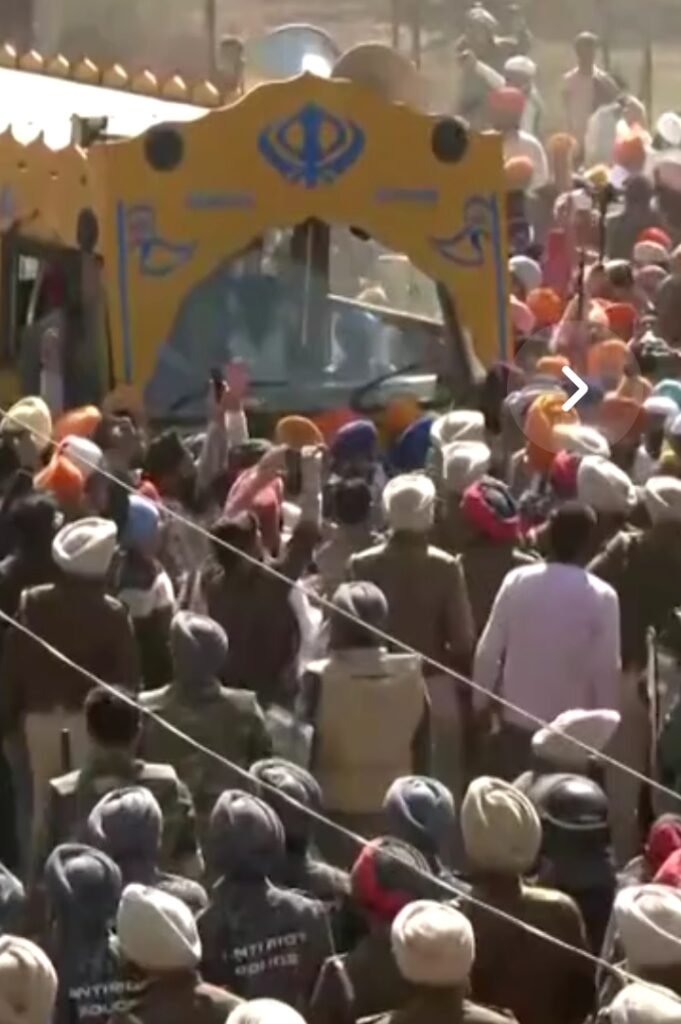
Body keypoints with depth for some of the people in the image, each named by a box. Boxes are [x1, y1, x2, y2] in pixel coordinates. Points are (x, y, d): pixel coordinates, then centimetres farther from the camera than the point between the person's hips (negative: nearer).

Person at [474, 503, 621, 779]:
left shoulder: (516, 582, -8)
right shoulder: (602, 596, -14)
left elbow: (489, 650, -2)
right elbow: (607, 667, -11)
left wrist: (481, 700, 12)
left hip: (519, 720, 2)